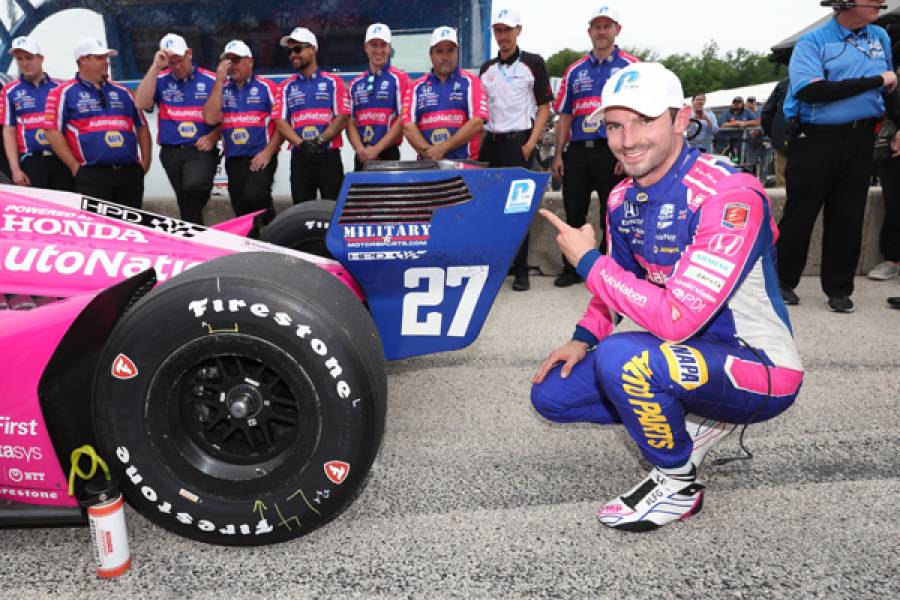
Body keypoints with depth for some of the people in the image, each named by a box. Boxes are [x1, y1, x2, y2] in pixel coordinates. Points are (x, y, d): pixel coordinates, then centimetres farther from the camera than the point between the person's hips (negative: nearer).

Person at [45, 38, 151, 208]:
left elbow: (141, 126, 22)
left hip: (130, 173, 5)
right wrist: (75, 167, -7)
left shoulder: (123, 92, 19)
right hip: (92, 176, -5)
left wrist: (146, 160, 11)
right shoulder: (64, 93, 5)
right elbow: (53, 132, -2)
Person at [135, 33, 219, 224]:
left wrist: (213, 137, -10)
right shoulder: (160, 80, 8)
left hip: (201, 151, -3)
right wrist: (155, 67, -11)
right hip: (171, 153, 3)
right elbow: (141, 104, -9)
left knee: (194, 186, -33)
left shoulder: (210, 81, 5)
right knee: (186, 205, 10)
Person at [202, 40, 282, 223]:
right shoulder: (221, 89, 12)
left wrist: (268, 152, -12)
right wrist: (219, 80, -4)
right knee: (242, 213, 8)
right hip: (233, 160, 5)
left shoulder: (267, 87, 2)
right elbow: (210, 119, -4)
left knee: (253, 197, -26)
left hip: (261, 159, -4)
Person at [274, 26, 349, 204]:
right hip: (299, 157, 3)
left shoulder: (334, 82, 6)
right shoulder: (286, 87, 13)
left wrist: (319, 140, -16)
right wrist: (301, 143, -14)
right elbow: (280, 121, 3)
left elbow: (343, 118, -3)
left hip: (329, 156, -3)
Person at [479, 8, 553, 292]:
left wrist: (530, 144, -11)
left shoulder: (533, 63, 1)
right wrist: (477, 141, 6)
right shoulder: (486, 68, 14)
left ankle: (521, 269, 2)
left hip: (518, 143, -4)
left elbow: (544, 107, -1)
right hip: (490, 143, 5)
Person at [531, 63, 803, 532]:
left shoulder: (729, 195, -25)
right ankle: (696, 422, 10)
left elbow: (677, 319, -33)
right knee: (551, 393, 2)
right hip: (685, 355, 8)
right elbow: (619, 282, 16)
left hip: (762, 371, -8)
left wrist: (588, 260, -22)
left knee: (621, 356, -35)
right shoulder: (623, 198, 0)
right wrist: (584, 339, 0)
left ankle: (678, 486, -7)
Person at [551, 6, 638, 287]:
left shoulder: (630, 66, 2)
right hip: (577, 152, 4)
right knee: (573, 214, 7)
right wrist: (558, 154, 7)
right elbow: (565, 115, 14)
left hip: (612, 151, -4)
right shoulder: (575, 70, 13)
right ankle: (572, 268, 19)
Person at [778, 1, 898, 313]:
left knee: (848, 217, 7)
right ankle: (783, 281, 14)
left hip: (861, 140, 5)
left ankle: (839, 288, 16)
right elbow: (810, 91, -21)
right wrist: (875, 81, -15)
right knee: (800, 214, 0)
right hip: (816, 138, -5)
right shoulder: (812, 41, -6)